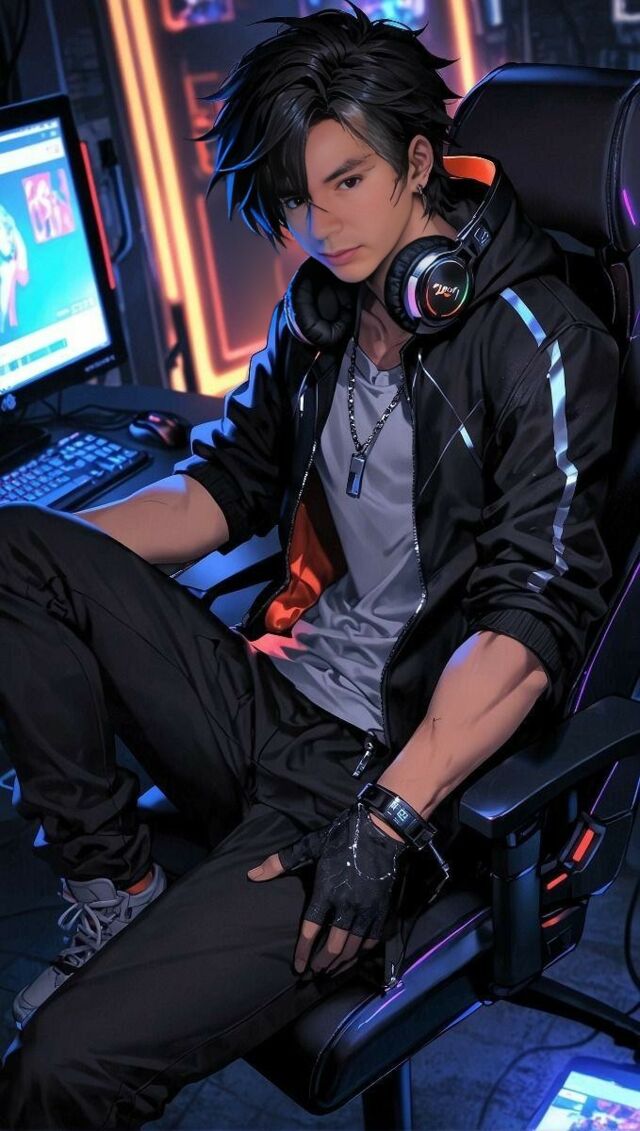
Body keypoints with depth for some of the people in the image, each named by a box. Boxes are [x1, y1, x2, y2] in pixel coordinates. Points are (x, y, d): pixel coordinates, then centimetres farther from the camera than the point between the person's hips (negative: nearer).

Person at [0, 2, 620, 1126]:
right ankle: (114, 892, -5)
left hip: (391, 766, -7)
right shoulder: (320, 307, 11)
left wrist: (388, 819, -26)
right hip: (266, 698, 7)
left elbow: (535, 613, -18)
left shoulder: (535, 340, -11)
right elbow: (227, 482, 17)